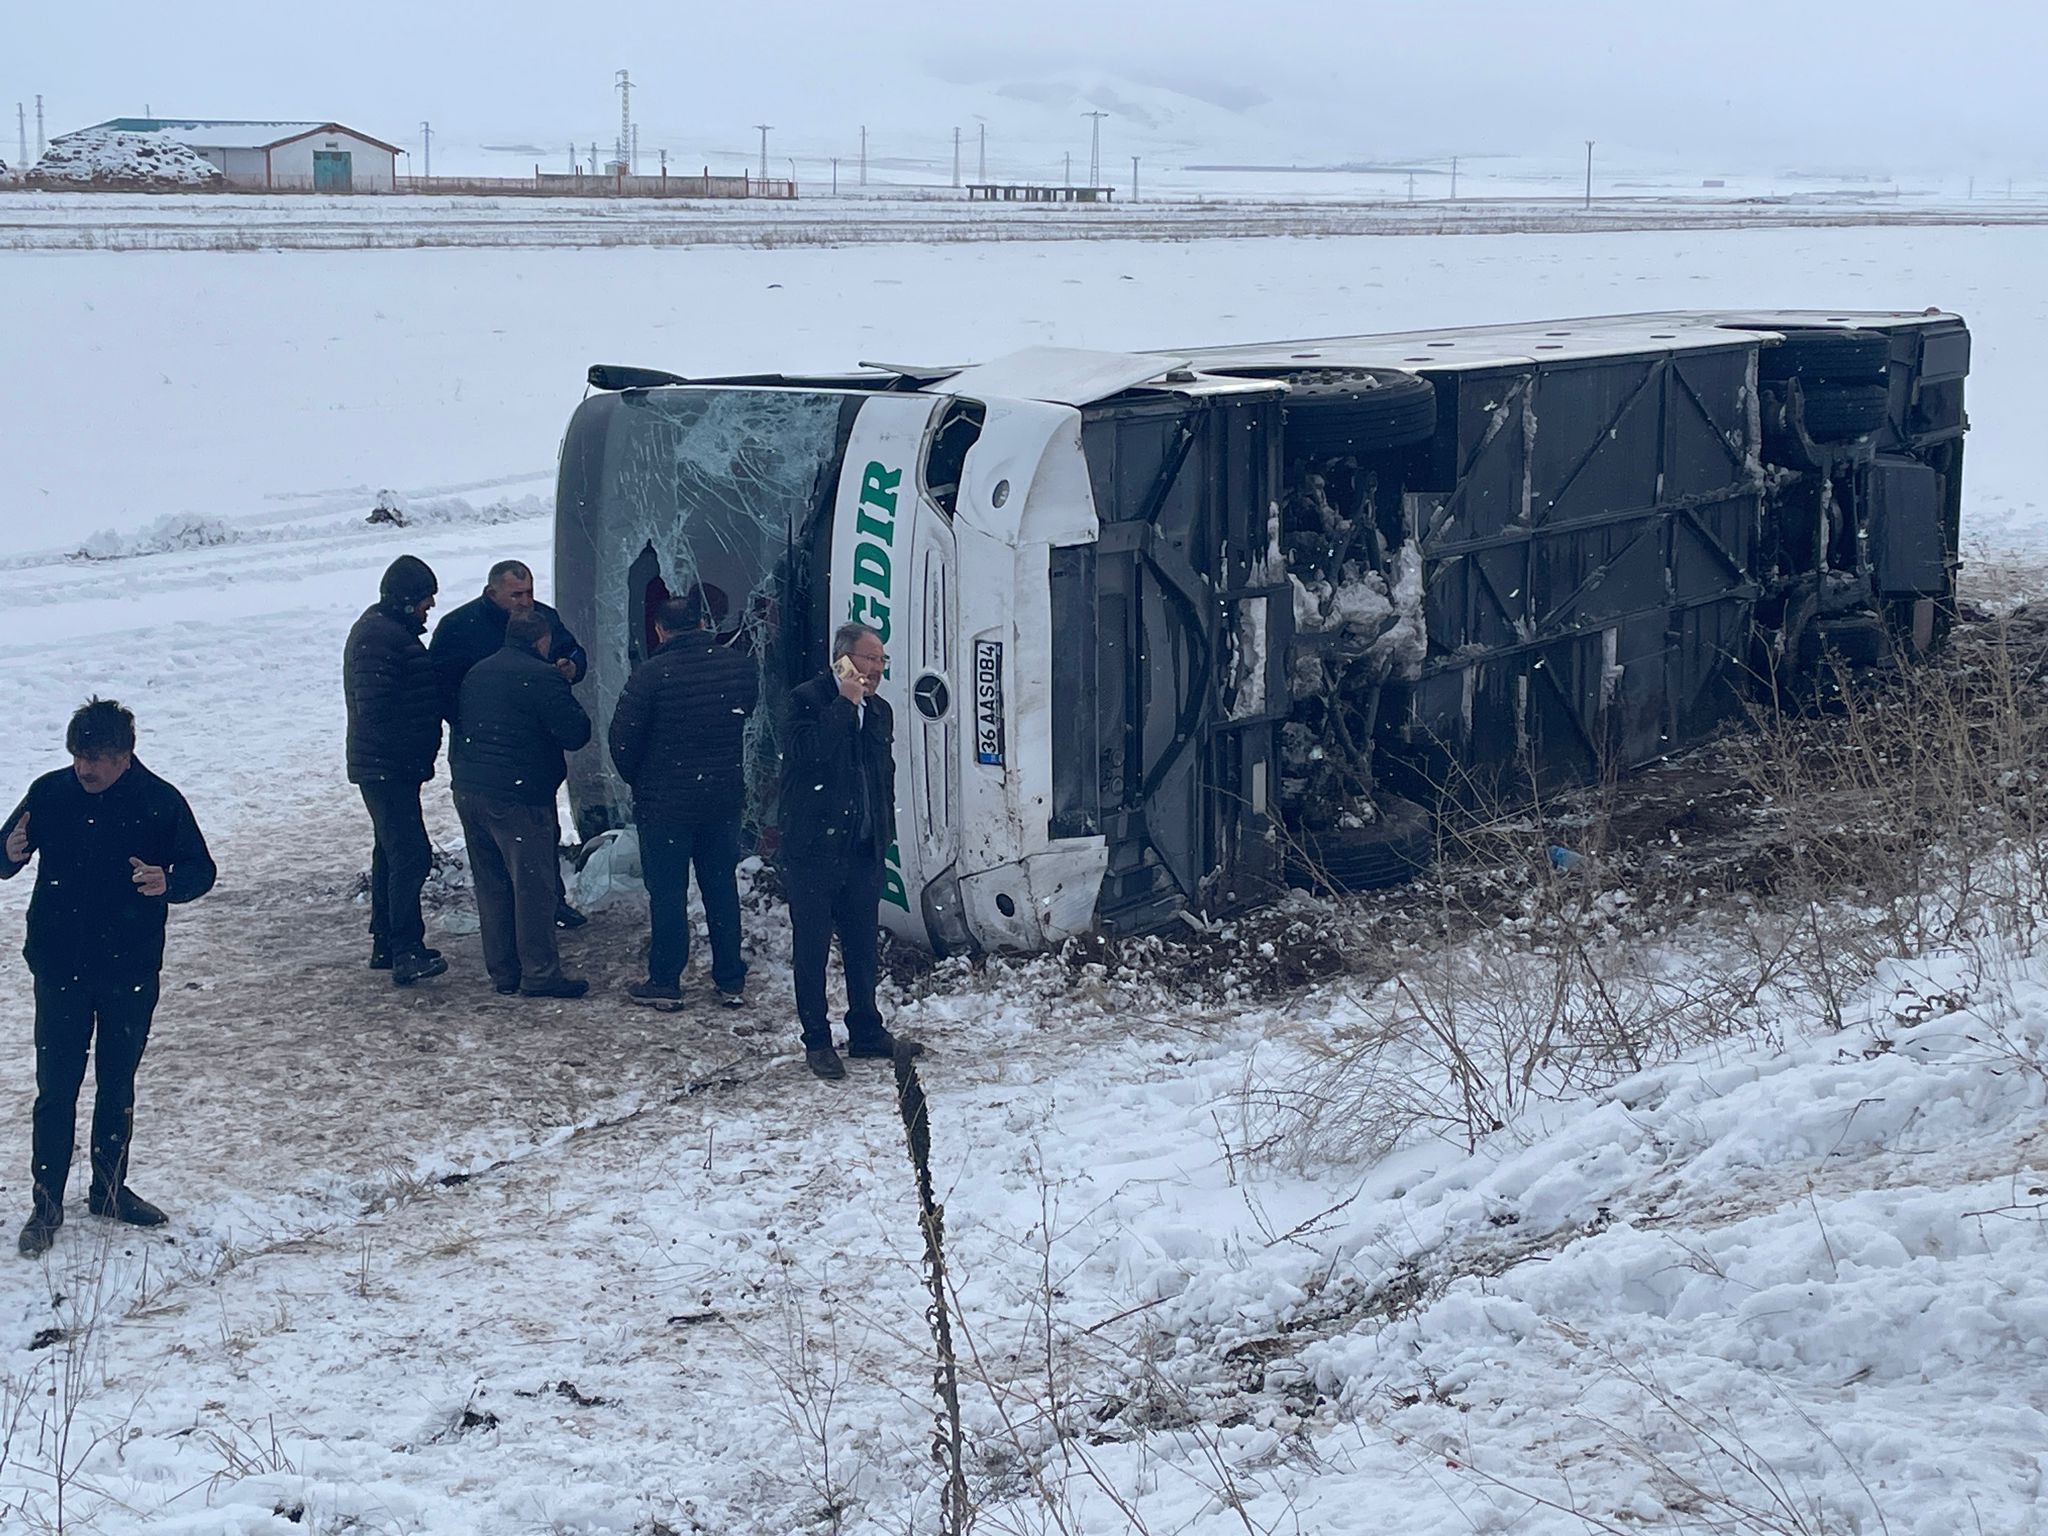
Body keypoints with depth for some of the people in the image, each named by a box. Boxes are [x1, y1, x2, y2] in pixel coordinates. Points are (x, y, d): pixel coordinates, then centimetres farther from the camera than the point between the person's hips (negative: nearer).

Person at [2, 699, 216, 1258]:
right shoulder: (49, 793, -6)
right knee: (55, 1090, 1)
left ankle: (109, 1189, 31)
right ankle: (46, 1203, 12)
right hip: (60, 970, 0)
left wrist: (167, 882, -24)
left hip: (131, 972, 0)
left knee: (117, 1087, 15)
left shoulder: (160, 802, -9)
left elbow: (202, 871, -2)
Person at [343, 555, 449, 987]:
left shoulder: (387, 630, 16)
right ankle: (407, 953, -15)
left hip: (383, 767, 11)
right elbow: (375, 710, -25)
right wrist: (415, 754, -20)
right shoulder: (380, 637, -19)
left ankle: (385, 946, 24)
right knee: (411, 855, -13)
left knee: (391, 853, 16)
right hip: (388, 767, -11)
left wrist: (420, 752, 13)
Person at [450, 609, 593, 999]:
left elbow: (459, 719, 21)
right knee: (533, 885, -2)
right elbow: (575, 733, -13)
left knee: (491, 884, 14)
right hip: (517, 798, -8)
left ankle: (502, 971, 18)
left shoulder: (477, 673, 14)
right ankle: (540, 974, -2)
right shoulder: (542, 678, -11)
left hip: (468, 791, 8)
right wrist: (570, 703, 5)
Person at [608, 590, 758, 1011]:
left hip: (665, 802, -4)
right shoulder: (740, 665, -3)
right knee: (722, 887, 14)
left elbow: (623, 740, -10)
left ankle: (665, 982, 12)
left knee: (666, 891, 6)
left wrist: (638, 780, 7)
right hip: (724, 797, 4)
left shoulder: (651, 674, -16)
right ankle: (731, 981, 19)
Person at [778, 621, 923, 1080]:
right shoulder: (807, 699, -9)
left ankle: (866, 1031, 25)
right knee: (811, 947, 2)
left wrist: (882, 834, 15)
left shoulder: (879, 711, 12)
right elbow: (810, 751, -27)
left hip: (863, 850, 6)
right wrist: (846, 703, -22)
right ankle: (817, 1042, 9)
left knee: (863, 946, 13)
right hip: (813, 848, -6)